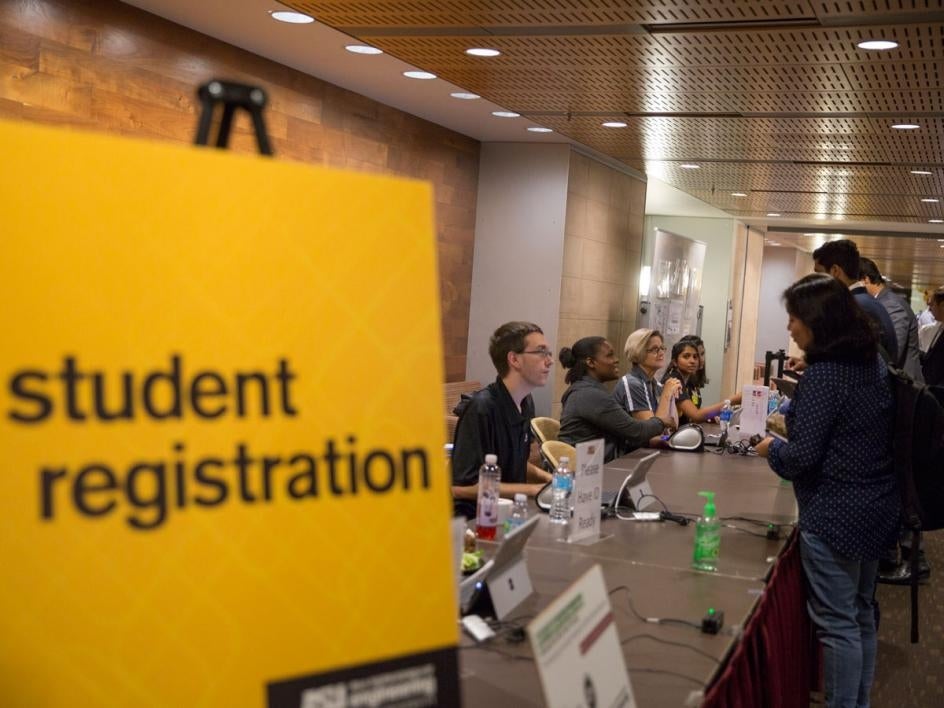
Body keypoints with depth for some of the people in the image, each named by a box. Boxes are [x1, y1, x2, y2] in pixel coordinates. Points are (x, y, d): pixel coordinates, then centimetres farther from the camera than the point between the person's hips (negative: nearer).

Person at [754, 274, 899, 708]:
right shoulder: (874, 363, 7)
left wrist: (771, 449, -2)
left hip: (835, 515, -9)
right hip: (876, 507, 9)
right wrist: (788, 433, 17)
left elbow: (803, 455, -21)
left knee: (837, 624, 1)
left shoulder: (824, 373, -20)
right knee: (861, 615, 19)